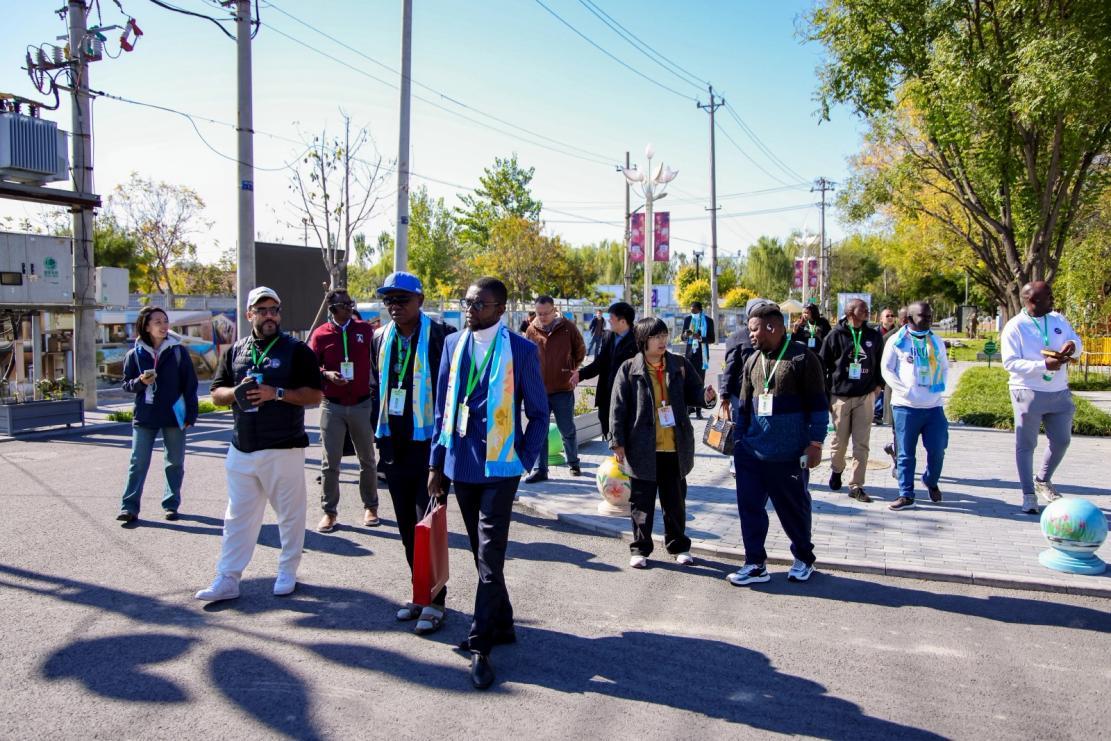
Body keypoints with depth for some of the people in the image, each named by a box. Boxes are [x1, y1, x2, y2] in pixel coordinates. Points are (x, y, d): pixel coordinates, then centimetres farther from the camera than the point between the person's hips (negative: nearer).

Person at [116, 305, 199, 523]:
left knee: (175, 463, 7)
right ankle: (129, 506, 5)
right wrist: (140, 382, -14)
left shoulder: (178, 350, -1)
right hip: (144, 416, 0)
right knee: (138, 462, 0)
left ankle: (171, 504, 19)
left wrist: (190, 414, -5)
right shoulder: (135, 354, 2)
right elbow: (127, 384, 9)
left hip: (174, 415, 0)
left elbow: (190, 384, 0)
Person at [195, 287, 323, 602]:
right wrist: (237, 392, -8)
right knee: (237, 516, 8)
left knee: (290, 513, 7)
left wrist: (276, 393, -18)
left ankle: (287, 572, 21)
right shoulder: (235, 351, 12)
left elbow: (314, 395, -6)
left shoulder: (297, 350, -1)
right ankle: (227, 579, 14)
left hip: (284, 447, -4)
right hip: (242, 448, 4)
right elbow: (217, 394, 13)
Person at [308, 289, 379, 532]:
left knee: (367, 459, 11)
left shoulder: (365, 330, 1)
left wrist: (376, 388, 0)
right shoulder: (320, 334, -1)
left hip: (362, 404, 1)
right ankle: (329, 510, 13)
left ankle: (370, 506, 25)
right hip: (332, 405, -1)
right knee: (330, 462, 2)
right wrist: (326, 375, -15)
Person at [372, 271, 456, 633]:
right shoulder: (381, 339, 10)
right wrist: (379, 431, 15)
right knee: (407, 526, 14)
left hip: (429, 442, -7)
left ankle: (434, 600, 9)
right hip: (395, 445, 7)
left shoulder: (440, 336, -10)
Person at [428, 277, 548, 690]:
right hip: (461, 465, 5)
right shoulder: (453, 344, 6)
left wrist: (525, 462, -6)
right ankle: (501, 626, 32)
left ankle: (480, 645, 2)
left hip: (499, 466, -5)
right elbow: (442, 407, 10)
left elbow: (538, 413, 0)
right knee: (482, 553, 16)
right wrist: (436, 462, 8)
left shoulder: (521, 350, -6)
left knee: (490, 557, -7)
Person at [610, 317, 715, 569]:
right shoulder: (629, 369, -5)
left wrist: (704, 396, -15)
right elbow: (618, 407, -5)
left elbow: (692, 392, 9)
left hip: (675, 447, 3)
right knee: (642, 501, 9)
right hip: (642, 448, -2)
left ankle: (678, 545, 31)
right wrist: (618, 442, -8)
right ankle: (640, 548, 23)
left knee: (676, 500, 15)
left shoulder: (680, 365, 3)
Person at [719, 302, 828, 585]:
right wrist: (739, 440, 14)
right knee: (749, 507, 5)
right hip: (751, 452, 5)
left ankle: (804, 559, 31)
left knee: (794, 508, 10)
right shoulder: (752, 361, 10)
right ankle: (755, 564, 16)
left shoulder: (802, 358, -8)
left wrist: (815, 443, -11)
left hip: (789, 455, -5)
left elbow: (818, 404, -8)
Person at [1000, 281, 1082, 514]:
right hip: (1029, 393, -6)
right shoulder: (1015, 327, -10)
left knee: (1062, 440, 14)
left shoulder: (1058, 320, 7)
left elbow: (1077, 342, 14)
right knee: (1026, 445, 2)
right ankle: (1029, 495, 11)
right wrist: (1044, 365, -26)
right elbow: (1010, 362, -16)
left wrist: (1073, 346, -11)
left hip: (1060, 393, 6)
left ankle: (1043, 481, 36)